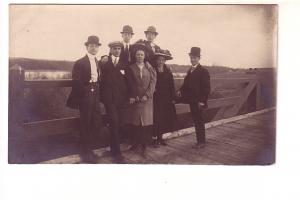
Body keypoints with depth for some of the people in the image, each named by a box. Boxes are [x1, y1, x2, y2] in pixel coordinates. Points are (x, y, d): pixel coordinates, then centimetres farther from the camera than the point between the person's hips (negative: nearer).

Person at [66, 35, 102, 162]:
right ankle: (84, 151, 16)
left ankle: (88, 149, 23)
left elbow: (99, 79, 14)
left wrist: (98, 92, 2)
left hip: (95, 96, 6)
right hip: (85, 96, -6)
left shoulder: (99, 63, 15)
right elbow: (76, 81, -11)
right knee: (85, 124, 1)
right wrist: (87, 92, -12)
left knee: (94, 123, 8)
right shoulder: (80, 63, -6)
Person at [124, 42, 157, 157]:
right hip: (135, 99, 0)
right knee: (136, 124, 3)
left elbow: (153, 82, 2)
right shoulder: (131, 68, 7)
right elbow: (128, 84, 4)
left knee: (147, 124, -2)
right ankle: (137, 144, 16)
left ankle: (142, 147, 6)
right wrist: (130, 97, -7)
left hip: (147, 99, 0)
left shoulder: (149, 68, 8)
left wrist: (146, 95, -9)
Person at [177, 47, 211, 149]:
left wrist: (202, 101, -19)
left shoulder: (203, 71, -11)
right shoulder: (190, 70, 13)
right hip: (192, 101, 7)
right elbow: (186, 83, 18)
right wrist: (181, 90, 0)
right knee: (196, 121, 13)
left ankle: (201, 142, 11)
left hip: (199, 102, -7)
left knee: (199, 121, 0)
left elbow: (206, 88, -14)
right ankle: (199, 140, 23)